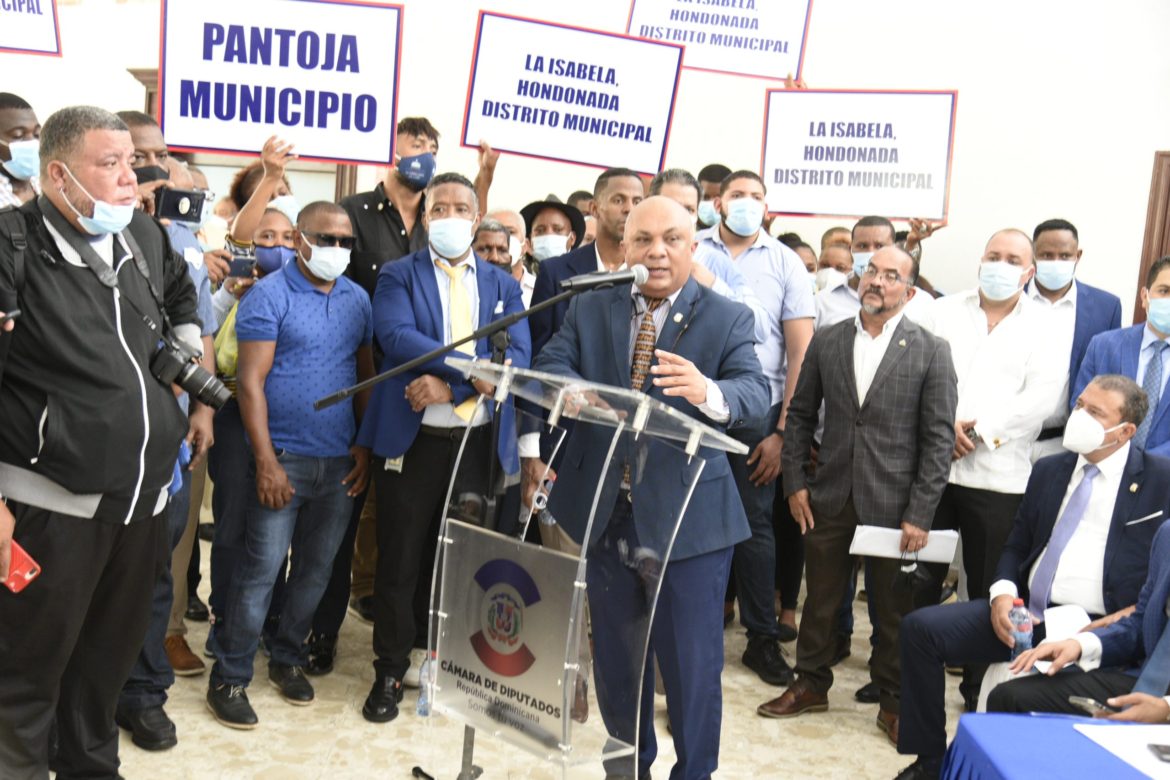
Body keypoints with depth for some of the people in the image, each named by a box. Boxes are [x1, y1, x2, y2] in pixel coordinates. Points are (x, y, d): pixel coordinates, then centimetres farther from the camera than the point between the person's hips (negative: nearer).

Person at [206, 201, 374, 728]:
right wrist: (266, 460, -16)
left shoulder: (357, 299, 9)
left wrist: (365, 444, 6)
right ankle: (229, 678, 10)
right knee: (261, 570, -2)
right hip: (285, 458, -5)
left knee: (316, 568, 13)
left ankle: (288, 658, 29)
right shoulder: (269, 295, -6)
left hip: (341, 461, 5)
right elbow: (251, 382, -11)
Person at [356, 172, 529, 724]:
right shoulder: (398, 276, 4)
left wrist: (449, 385, -17)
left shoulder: (503, 285, 11)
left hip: (480, 442, 2)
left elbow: (517, 357, -4)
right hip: (412, 440, -2)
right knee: (400, 560, 5)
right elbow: (396, 335, -15)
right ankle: (391, 669, 20)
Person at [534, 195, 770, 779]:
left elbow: (754, 394, -16)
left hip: (688, 516, -3)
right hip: (604, 511, 4)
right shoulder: (589, 310, 6)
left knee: (691, 661, 4)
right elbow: (549, 366, -7)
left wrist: (708, 392, -39)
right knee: (614, 655, 19)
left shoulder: (727, 318, -3)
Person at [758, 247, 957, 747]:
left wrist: (920, 514, -11)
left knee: (893, 610, 9)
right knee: (820, 599, 14)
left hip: (893, 504, -2)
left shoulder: (930, 351, -5)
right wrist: (794, 482, 2)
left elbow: (939, 438, -7)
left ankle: (892, 701, 26)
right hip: (829, 498, 3)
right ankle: (811, 685, 32)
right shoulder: (826, 341, 4)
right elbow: (800, 415, 10)